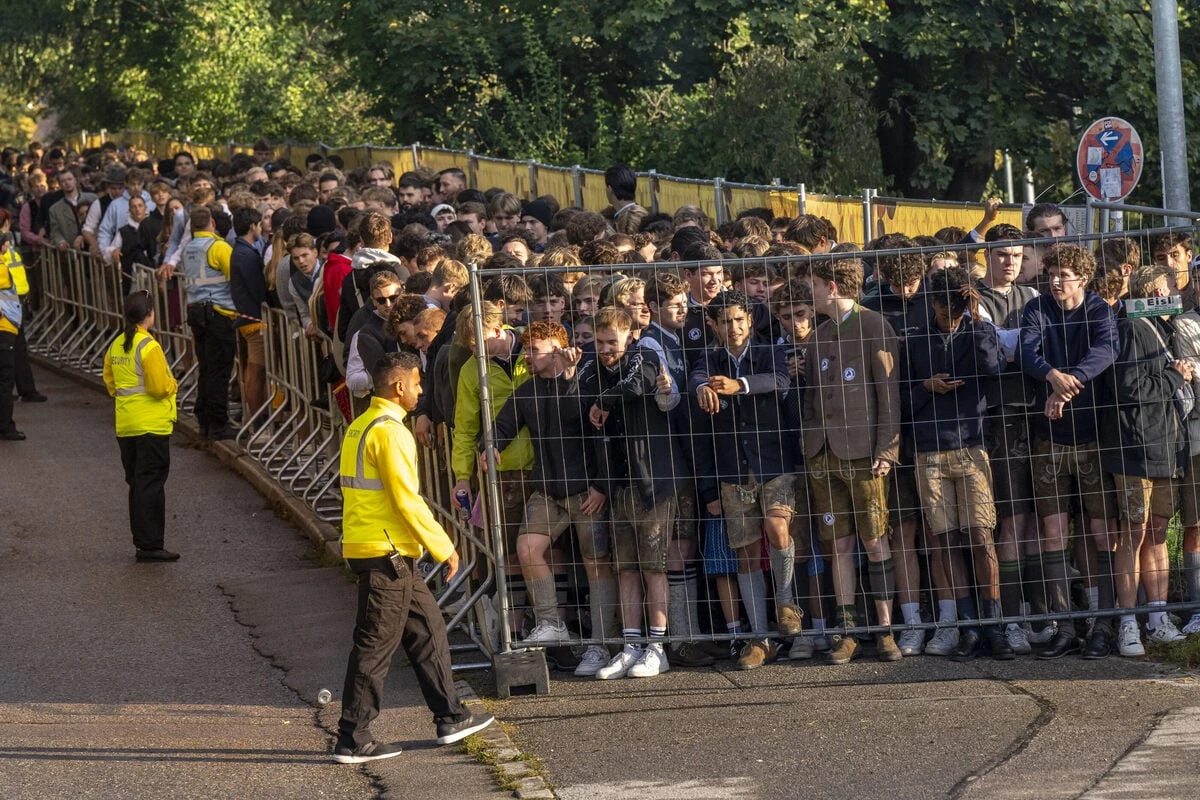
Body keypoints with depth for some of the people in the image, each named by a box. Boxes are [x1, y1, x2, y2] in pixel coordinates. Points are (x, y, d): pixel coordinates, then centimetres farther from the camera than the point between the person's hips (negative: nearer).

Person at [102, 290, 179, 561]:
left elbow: (110, 383, 15)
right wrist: (172, 384, 1)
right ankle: (150, 546, -6)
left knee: (137, 483, 14)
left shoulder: (115, 346, 8)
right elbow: (159, 387, -18)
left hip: (125, 425, 7)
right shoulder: (149, 346, -16)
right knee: (151, 483, -5)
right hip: (152, 424, -7)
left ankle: (142, 542, 17)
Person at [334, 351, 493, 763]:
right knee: (375, 646, -5)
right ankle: (352, 739, -1)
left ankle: (450, 717, 23)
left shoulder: (360, 427, 14)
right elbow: (407, 500, -20)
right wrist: (444, 548, -11)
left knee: (428, 627, 16)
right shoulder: (389, 432, -17)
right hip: (386, 554, -10)